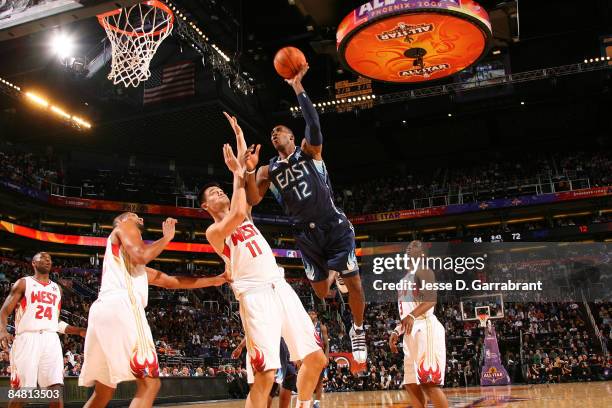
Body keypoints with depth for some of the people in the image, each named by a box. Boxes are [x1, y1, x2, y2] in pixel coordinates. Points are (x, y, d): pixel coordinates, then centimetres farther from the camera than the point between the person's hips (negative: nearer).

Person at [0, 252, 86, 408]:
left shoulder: (57, 288, 22)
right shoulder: (23, 283, 9)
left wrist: (80, 331, 16)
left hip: (51, 339, 4)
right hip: (27, 338, -3)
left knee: (56, 390, -9)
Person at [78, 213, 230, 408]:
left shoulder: (138, 268, 37)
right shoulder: (125, 226, 14)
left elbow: (171, 282, 37)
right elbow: (142, 256, -6)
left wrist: (213, 281, 36)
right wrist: (167, 237, 10)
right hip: (122, 306, -10)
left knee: (103, 392, 15)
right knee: (149, 383, -11)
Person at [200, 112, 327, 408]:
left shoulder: (244, 215, 22)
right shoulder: (214, 232, 2)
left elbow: (246, 167, 21)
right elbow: (237, 215, -21)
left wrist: (238, 132, 21)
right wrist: (237, 172, -13)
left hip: (280, 288, 7)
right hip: (255, 296, -7)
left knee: (315, 357, 5)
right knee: (265, 374, -15)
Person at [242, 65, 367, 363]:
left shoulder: (309, 150, 4)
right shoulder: (269, 171, 9)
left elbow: (313, 123, -16)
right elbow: (253, 200, -5)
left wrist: (297, 87, -22)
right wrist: (249, 170, -19)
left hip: (335, 227, -3)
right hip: (306, 235, 3)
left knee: (354, 284, -6)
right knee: (321, 292, 7)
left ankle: (357, 330, 18)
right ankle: (334, 274, 41)